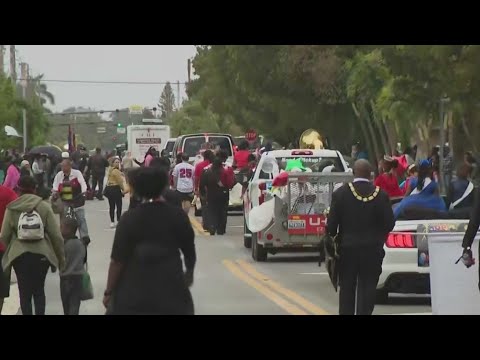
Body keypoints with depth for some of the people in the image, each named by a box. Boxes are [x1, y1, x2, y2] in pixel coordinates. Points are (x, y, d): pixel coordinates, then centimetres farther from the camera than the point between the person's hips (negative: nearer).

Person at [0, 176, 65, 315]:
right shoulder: (44, 207, -3)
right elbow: (56, 235, -3)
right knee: (39, 290, 16)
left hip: (19, 255, -1)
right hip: (41, 254, 1)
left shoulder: (12, 209, -3)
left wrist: (12, 249, 19)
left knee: (24, 292, 9)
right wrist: (61, 257, 7)